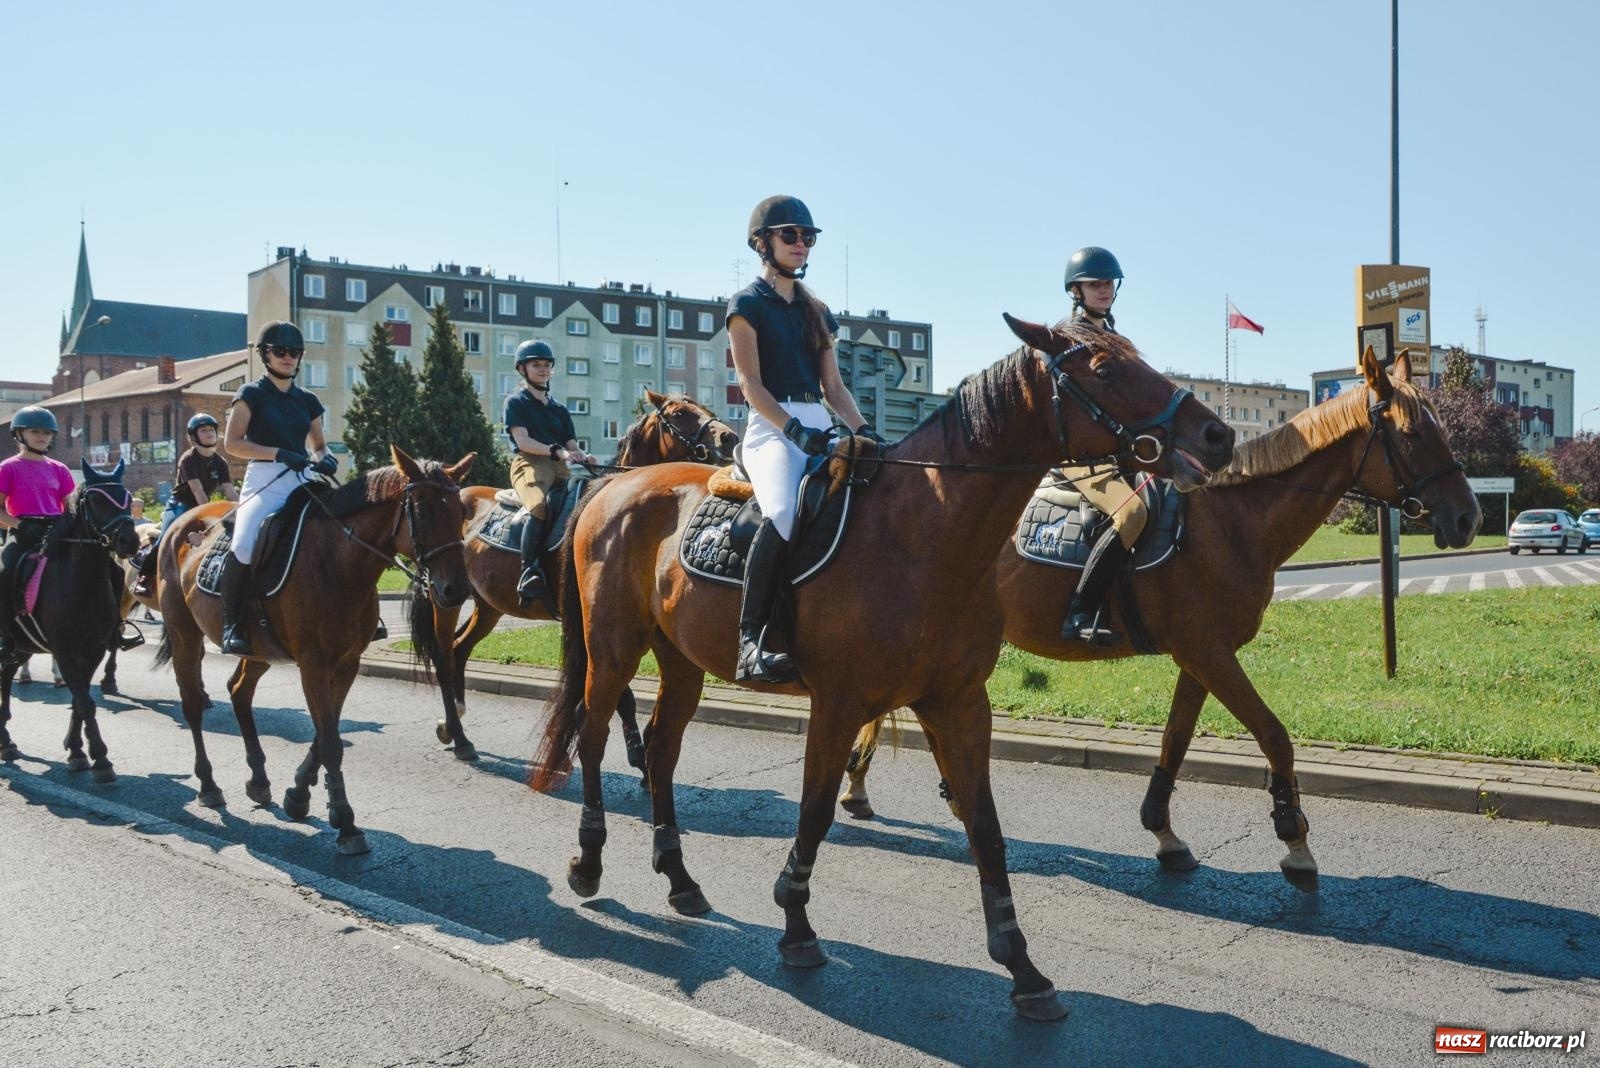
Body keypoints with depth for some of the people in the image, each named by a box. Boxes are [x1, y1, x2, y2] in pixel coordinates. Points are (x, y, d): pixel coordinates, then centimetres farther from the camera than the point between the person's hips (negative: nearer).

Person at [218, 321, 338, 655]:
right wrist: (280, 453, -14)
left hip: (303, 483, 5)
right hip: (265, 482, -5)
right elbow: (232, 442, -2)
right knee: (245, 543, -31)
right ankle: (231, 625, -21)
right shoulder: (252, 394, 5)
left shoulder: (307, 401, 18)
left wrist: (325, 459, 0)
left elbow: (319, 445, 25)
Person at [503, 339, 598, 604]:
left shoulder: (560, 409, 26)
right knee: (540, 505, -38)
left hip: (560, 469, 6)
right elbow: (522, 441, -5)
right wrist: (558, 451, -19)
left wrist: (583, 457, -8)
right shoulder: (516, 402, 10)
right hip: (528, 464, -6)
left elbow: (571, 445, 18)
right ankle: (529, 570, -39)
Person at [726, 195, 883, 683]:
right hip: (772, 428, -7)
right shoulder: (747, 304, 5)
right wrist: (793, 429, -20)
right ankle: (752, 641, -34)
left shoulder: (817, 312, 23)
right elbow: (751, 383, -6)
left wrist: (863, 430, 0)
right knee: (783, 513, -35)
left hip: (821, 427, 7)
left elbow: (834, 386, 18)